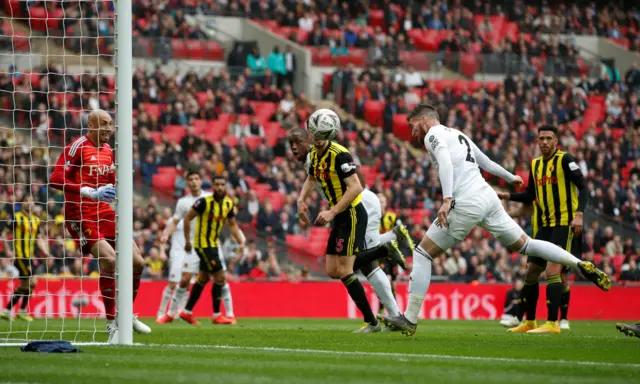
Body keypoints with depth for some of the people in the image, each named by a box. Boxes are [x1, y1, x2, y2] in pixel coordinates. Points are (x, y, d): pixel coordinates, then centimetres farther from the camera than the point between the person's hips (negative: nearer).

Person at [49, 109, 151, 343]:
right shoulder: (78, 147, -10)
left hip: (104, 214, 8)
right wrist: (91, 192, -23)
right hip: (80, 216, -8)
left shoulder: (108, 150, 14)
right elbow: (55, 180, -18)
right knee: (109, 260, -24)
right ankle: (112, 324, -13)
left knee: (137, 262, 4)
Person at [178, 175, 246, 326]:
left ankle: (187, 312, 26)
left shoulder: (229, 203, 1)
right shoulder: (205, 202, -19)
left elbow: (232, 224, 13)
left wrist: (241, 242, 2)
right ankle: (216, 315, -1)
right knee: (220, 277, -10)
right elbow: (187, 218, -14)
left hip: (213, 244, 8)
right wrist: (187, 241, -13)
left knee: (203, 278, 15)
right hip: (203, 244, -8)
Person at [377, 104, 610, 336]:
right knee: (524, 245, 17)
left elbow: (445, 162, -16)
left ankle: (409, 320, -5)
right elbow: (485, 162, 38)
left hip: (466, 203, -8)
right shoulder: (458, 134, 27)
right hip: (488, 197, 8)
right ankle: (581, 265, 5)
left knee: (422, 254, -2)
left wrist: (447, 200, -27)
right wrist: (509, 178, 54)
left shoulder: (433, 135, 2)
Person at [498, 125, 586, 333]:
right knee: (531, 272, 9)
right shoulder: (535, 164, 13)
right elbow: (530, 195, 21)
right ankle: (529, 322, 21)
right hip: (544, 226, 8)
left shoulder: (565, 160, -7)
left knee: (553, 271, -18)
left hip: (565, 224, -8)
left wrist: (579, 214, -23)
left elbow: (582, 187, -11)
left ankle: (553, 322, -17)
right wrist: (509, 196, 5)